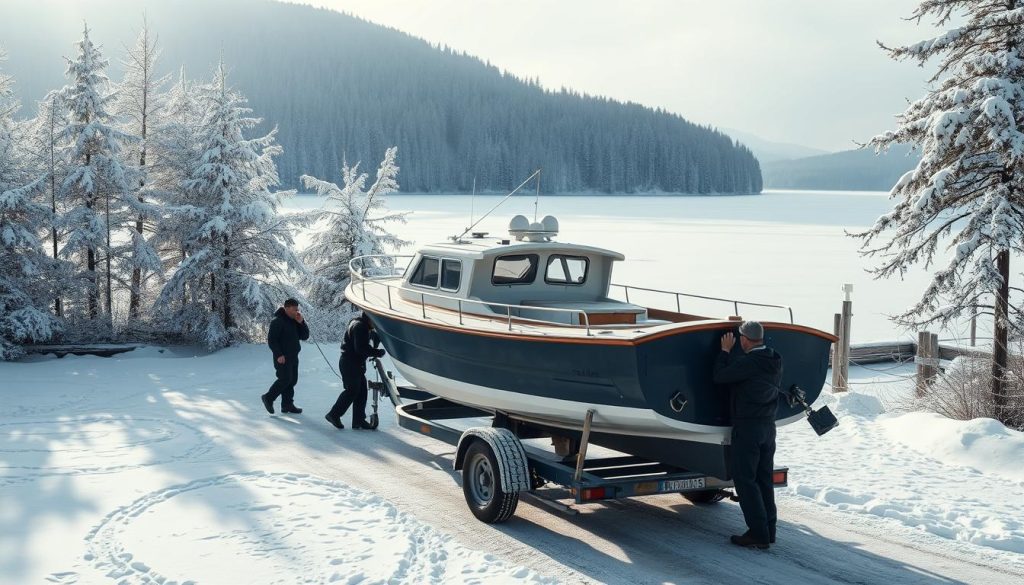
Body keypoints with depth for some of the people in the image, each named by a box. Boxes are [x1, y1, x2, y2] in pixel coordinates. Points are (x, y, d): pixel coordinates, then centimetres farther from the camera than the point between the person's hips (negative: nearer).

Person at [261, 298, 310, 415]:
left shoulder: (295, 321, 12)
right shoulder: (278, 321, -12)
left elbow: (305, 336, 7)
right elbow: (271, 340, -15)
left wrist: (301, 322, -7)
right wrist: (278, 355, -22)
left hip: (293, 356, 8)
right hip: (282, 357, -8)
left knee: (292, 380, 7)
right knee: (285, 379, -13)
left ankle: (287, 405, 13)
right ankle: (268, 398, 2)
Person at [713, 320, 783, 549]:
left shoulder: (747, 362, -20)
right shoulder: (775, 362, 6)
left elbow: (719, 376, -13)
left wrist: (725, 351, 1)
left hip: (747, 427, -8)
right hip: (768, 425, 8)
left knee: (745, 480, -3)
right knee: (764, 480, 13)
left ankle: (758, 533, -6)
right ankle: (769, 530, 17)